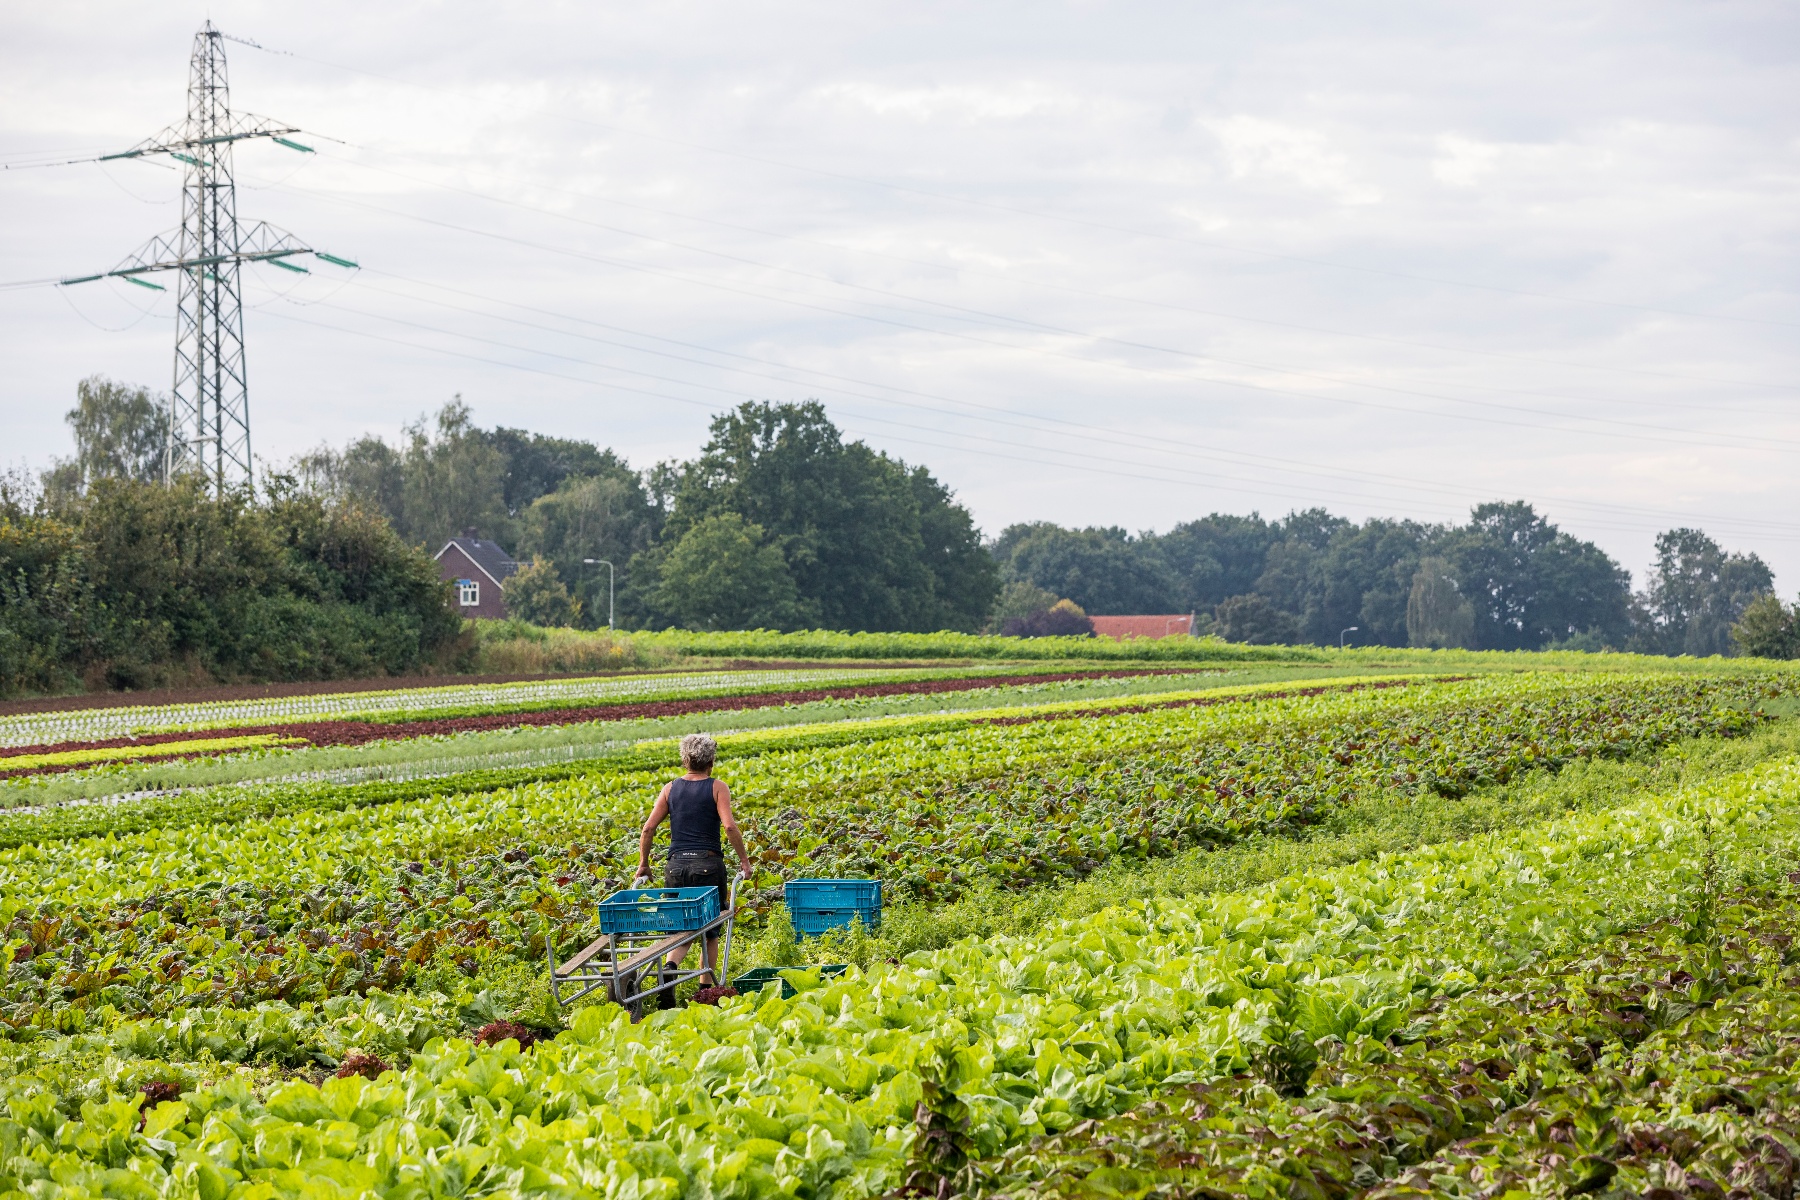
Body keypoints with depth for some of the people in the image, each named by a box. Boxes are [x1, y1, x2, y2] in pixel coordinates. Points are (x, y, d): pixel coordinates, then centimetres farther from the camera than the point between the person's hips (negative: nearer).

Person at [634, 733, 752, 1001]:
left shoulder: (671, 788, 8)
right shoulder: (717, 787, -1)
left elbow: (648, 829, 4)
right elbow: (729, 826, -13)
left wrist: (643, 863, 13)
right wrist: (744, 860, -3)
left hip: (677, 865, 2)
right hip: (708, 864, -2)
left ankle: (671, 967, -23)